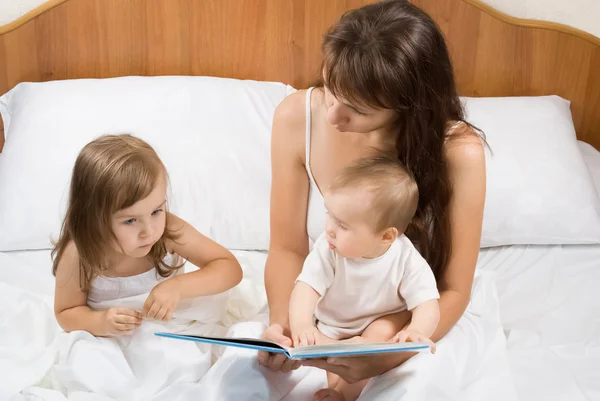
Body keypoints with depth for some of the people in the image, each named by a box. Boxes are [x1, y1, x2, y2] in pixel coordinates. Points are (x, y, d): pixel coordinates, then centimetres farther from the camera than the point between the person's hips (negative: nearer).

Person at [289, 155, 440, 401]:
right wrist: (301, 324, -46)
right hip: (328, 331, 2)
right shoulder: (328, 249, -21)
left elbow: (427, 305, -24)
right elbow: (307, 287, -26)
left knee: (384, 331, -31)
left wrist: (416, 332, -47)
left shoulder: (407, 260, -23)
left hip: (378, 329, -1)